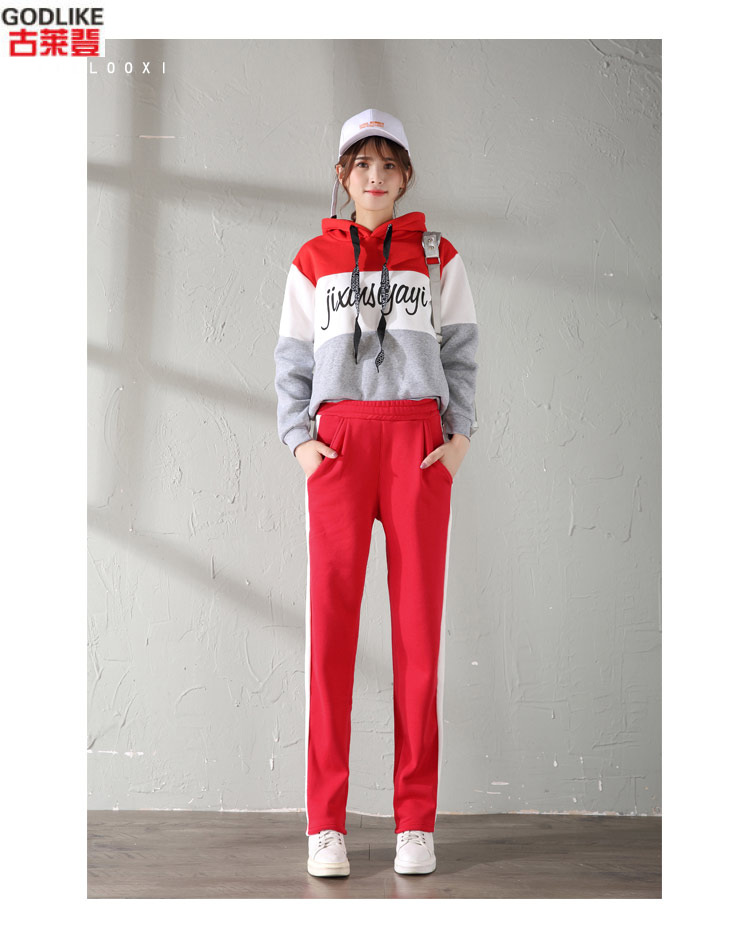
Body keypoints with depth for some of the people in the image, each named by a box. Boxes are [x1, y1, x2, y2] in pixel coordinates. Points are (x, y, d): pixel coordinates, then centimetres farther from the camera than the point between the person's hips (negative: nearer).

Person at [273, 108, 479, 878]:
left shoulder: (437, 258, 12)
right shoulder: (314, 260, 13)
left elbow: (462, 349, 12)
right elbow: (293, 358, 12)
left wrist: (460, 434, 0)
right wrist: (299, 438, -1)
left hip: (418, 437, 0)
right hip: (341, 438, 0)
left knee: (420, 619, -3)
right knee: (331, 617, -6)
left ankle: (416, 821, 3)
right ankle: (325, 822, 0)